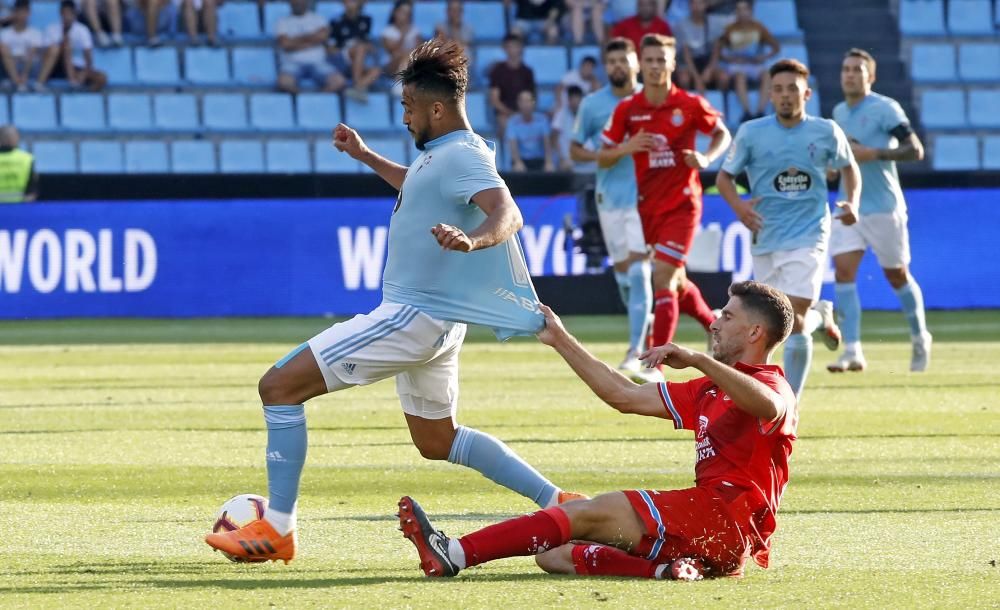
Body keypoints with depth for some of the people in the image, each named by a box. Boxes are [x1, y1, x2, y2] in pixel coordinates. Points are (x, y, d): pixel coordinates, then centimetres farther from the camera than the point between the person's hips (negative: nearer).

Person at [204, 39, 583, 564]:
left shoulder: (462, 156, -20)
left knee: (280, 385, -11)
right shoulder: (442, 153, 12)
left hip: (412, 317, -11)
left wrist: (472, 239, -56)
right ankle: (555, 502, 20)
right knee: (436, 442, 24)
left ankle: (276, 529, -11)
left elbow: (507, 214, -37)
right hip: (431, 318, 11)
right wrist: (365, 156, 37)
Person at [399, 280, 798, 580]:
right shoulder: (709, 391, 30)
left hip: (730, 516, -9)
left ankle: (455, 554, -25)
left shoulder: (773, 387, 0)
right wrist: (560, 340, 27)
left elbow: (768, 407, -28)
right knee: (554, 555, -4)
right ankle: (663, 569, -27)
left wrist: (697, 359, -33)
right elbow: (623, 395, 29)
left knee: (588, 514, -18)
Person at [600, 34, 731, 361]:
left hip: (682, 204, -4)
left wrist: (707, 158, -10)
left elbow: (722, 134, 10)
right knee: (675, 282, 16)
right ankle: (716, 327, 43)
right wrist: (627, 147, -16)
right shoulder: (627, 109, -1)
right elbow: (603, 159, 4)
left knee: (663, 278, -14)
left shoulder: (690, 105, -7)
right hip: (646, 205, 4)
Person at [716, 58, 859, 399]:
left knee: (793, 323, -15)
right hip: (765, 239, 3)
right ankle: (820, 316, 47)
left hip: (808, 237, -3)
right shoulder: (751, 133, -2)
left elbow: (849, 167, 16)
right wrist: (738, 206, -13)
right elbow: (724, 176, 6)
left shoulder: (826, 132, -1)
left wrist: (852, 202, -1)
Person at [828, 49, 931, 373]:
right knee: (843, 271, -11)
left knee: (897, 275, 7)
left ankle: (920, 338, 30)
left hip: (884, 208, -5)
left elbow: (915, 150, -16)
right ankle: (852, 352, -14)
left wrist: (873, 154, -26)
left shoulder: (885, 109, -10)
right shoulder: (839, 112, 11)